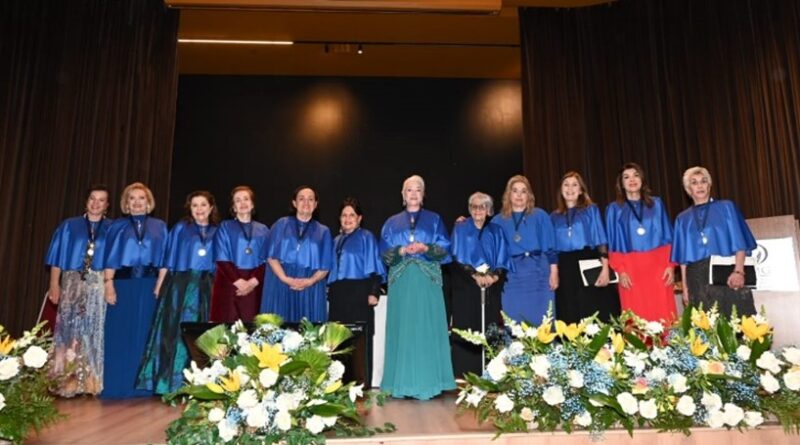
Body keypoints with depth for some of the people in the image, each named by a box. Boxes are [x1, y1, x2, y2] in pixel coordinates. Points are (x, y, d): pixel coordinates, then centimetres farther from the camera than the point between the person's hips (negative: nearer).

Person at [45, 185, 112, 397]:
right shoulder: (69, 226, 11)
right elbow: (57, 257, 8)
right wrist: (54, 284, -1)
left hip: (99, 285, -1)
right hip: (72, 283, 1)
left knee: (94, 331, -1)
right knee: (69, 328, 0)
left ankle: (91, 382, 4)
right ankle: (66, 382, 7)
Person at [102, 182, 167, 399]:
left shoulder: (159, 227, 10)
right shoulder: (117, 226, 8)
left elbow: (164, 259, 6)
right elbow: (110, 258, 2)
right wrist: (108, 284, -10)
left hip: (149, 286, 1)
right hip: (123, 284, -1)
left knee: (145, 334, 5)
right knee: (120, 335, 2)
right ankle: (117, 386, 12)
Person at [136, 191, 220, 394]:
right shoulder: (180, 229, 9)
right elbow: (168, 259, 6)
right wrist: (160, 284, -3)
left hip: (206, 288, 1)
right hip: (180, 286, -1)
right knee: (176, 332, -3)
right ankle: (170, 383, 4)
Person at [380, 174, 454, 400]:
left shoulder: (434, 220, 11)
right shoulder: (392, 223, 14)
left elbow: (445, 250, 3)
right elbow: (385, 253, 6)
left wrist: (426, 248, -15)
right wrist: (402, 250, -13)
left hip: (427, 281, -1)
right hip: (401, 282, 1)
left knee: (427, 329, -2)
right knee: (402, 329, 1)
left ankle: (428, 382, 4)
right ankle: (403, 383, 7)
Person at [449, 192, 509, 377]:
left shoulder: (496, 231, 13)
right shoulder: (460, 229, 5)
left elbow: (502, 261, 6)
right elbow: (457, 258, -4)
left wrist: (494, 276, -13)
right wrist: (475, 275, -16)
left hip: (492, 287, 3)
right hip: (466, 287, -2)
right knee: (467, 330, -5)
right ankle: (466, 375, 0)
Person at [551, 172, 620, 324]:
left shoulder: (591, 210, 9)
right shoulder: (555, 217, 14)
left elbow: (601, 241, 1)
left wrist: (605, 268, -11)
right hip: (565, 270, 2)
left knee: (594, 315, -4)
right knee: (570, 318, 3)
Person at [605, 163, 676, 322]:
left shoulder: (656, 204, 13)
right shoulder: (614, 209, 7)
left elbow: (667, 238, 9)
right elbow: (612, 244, 2)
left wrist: (670, 265, -2)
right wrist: (620, 270, -9)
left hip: (657, 266, 2)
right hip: (630, 268, -1)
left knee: (663, 314, 0)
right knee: (637, 319, -3)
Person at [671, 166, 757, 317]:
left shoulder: (726, 207, 9)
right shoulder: (683, 219, 14)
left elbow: (739, 242, 1)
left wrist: (738, 271, -14)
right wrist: (685, 286, 6)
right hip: (698, 279, 2)